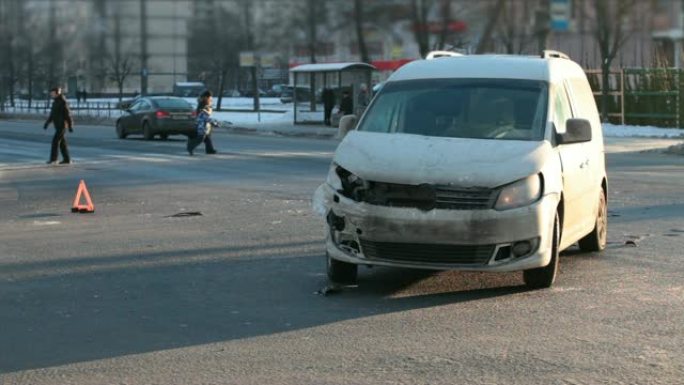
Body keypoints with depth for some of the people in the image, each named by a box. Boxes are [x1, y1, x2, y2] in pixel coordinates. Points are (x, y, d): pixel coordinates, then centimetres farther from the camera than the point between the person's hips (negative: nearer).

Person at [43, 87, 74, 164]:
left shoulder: (63, 102, -14)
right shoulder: (55, 102, 14)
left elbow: (68, 115, -17)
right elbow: (52, 114, 21)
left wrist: (70, 126, -19)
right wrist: (47, 123, 15)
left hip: (62, 125, -9)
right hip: (58, 126, 9)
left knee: (55, 141, -12)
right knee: (62, 143, 8)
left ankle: (53, 159, -12)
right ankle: (66, 159, 11)